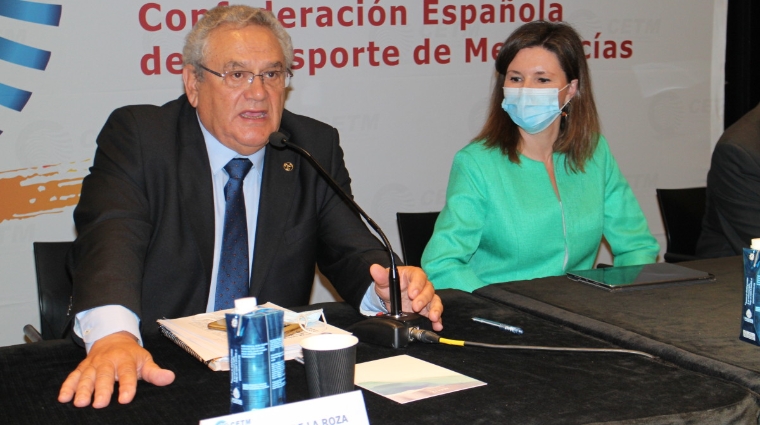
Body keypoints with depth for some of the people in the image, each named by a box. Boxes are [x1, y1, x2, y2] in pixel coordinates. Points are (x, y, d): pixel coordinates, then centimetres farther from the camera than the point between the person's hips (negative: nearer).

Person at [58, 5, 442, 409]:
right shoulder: (138, 137, 0)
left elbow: (352, 253, 6)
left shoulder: (315, 150, 10)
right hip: (155, 369, -1)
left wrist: (389, 288, -19)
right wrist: (112, 336, -36)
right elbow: (111, 234, -16)